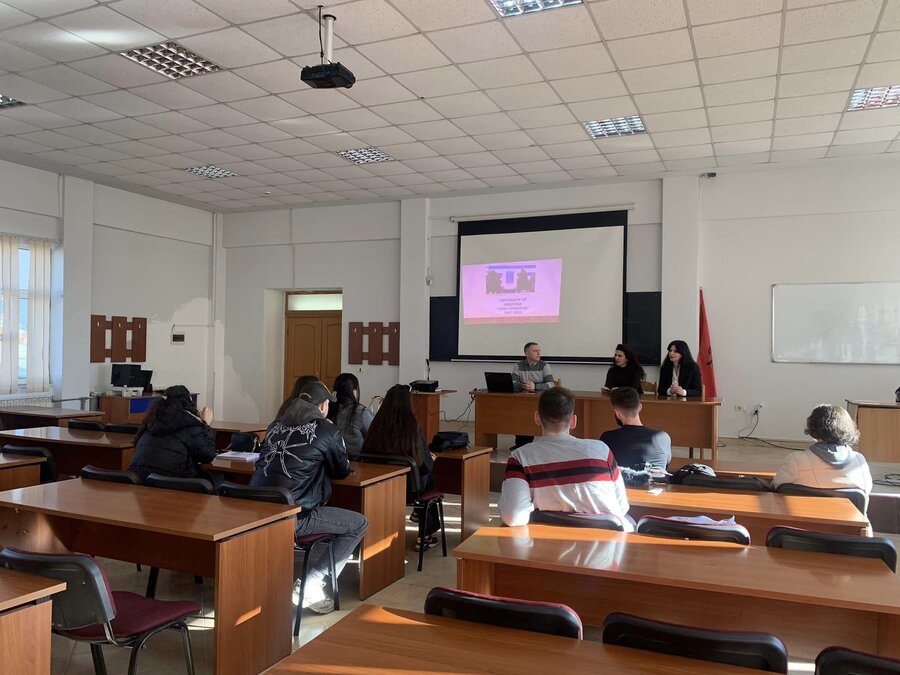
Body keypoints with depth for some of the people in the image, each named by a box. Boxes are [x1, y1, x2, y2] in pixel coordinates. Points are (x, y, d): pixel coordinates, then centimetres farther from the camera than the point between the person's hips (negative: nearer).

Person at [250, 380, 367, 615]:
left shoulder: (276, 425, 13)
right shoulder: (327, 431, -3)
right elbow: (342, 471, 11)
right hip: (292, 517, -7)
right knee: (359, 524, 8)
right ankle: (309, 586, 0)